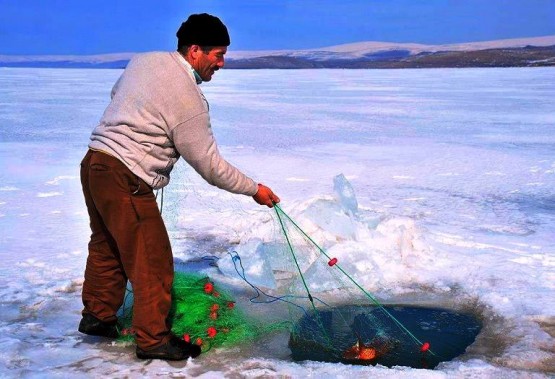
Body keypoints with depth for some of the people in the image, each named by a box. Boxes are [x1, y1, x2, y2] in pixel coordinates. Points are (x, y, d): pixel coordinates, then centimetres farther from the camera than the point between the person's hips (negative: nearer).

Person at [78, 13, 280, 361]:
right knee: (153, 261, 1)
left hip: (94, 162, 10)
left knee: (107, 246, 24)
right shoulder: (188, 96, -17)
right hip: (125, 179, -9)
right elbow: (210, 166, -13)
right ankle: (154, 339, 12)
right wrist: (254, 189, -3)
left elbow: (117, 93, 26)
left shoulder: (143, 60, 7)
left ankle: (97, 315, 39)